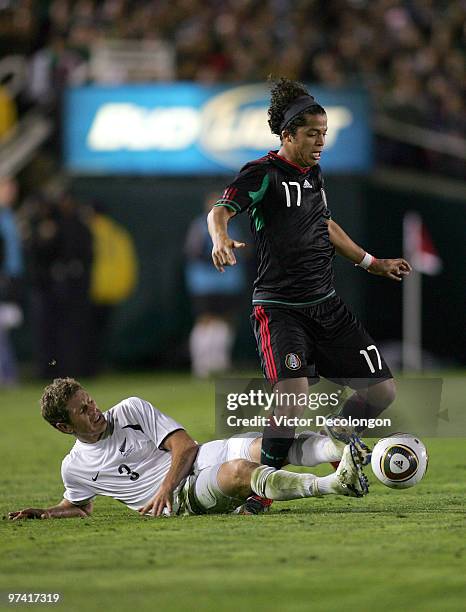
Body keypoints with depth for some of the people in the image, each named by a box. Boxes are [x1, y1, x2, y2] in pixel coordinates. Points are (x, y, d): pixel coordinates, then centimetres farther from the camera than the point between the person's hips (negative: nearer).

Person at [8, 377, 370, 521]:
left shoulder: (131, 410, 7)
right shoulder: (75, 467, 8)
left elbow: (185, 446, 0)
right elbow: (80, 506, 30)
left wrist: (164, 487, -16)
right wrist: (42, 514, 10)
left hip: (204, 459, 3)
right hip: (182, 500, -3)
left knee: (270, 444, -28)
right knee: (241, 472, -35)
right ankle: (335, 484, -49)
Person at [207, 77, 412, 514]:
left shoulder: (313, 173, 13)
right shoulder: (262, 174, -9)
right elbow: (220, 210, -23)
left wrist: (372, 264, 34)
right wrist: (221, 238, -46)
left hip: (326, 306, 8)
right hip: (279, 309, -8)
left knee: (382, 390, 3)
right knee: (294, 395, -26)